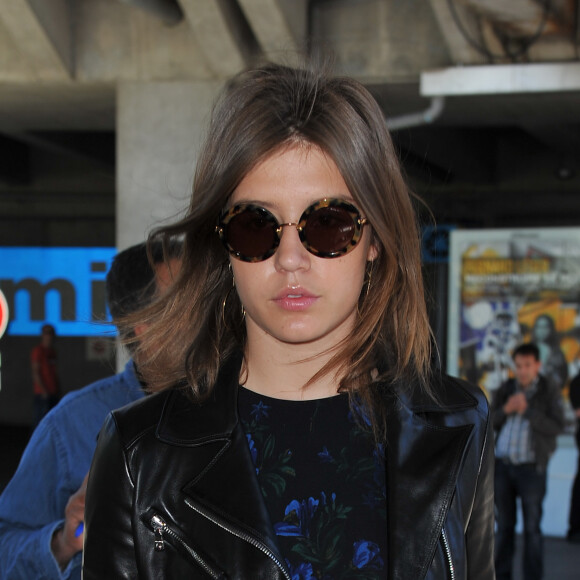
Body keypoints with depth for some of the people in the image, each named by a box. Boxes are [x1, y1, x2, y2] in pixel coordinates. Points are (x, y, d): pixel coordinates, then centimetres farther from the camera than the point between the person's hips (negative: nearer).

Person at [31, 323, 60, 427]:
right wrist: (43, 390, -16)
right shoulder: (38, 351, -7)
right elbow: (35, 372, -12)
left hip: (54, 393, 8)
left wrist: (58, 390, 14)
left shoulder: (52, 351, 17)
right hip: (42, 393, -8)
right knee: (40, 419, -10)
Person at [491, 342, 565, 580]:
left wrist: (527, 411, -17)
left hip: (531, 468, -3)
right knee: (504, 525, 8)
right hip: (502, 465, 3)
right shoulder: (505, 389, 10)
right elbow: (489, 422, 8)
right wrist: (505, 410, -10)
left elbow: (557, 426, -11)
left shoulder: (549, 391, -1)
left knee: (532, 527, -1)